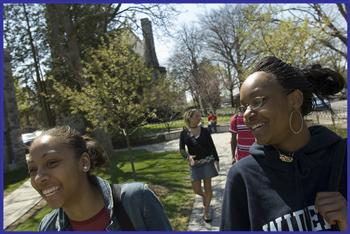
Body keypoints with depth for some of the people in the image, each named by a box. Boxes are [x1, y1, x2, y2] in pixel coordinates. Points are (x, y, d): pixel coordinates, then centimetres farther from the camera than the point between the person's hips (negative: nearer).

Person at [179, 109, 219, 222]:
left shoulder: (204, 131, -2)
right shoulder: (184, 133, -4)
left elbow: (212, 146, 1)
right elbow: (181, 149, -3)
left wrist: (216, 160, -4)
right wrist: (188, 157, -22)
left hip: (207, 161, 0)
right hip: (194, 163, 1)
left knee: (207, 186, 2)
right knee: (196, 189, 3)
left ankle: (206, 211, 17)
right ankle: (204, 196, 39)